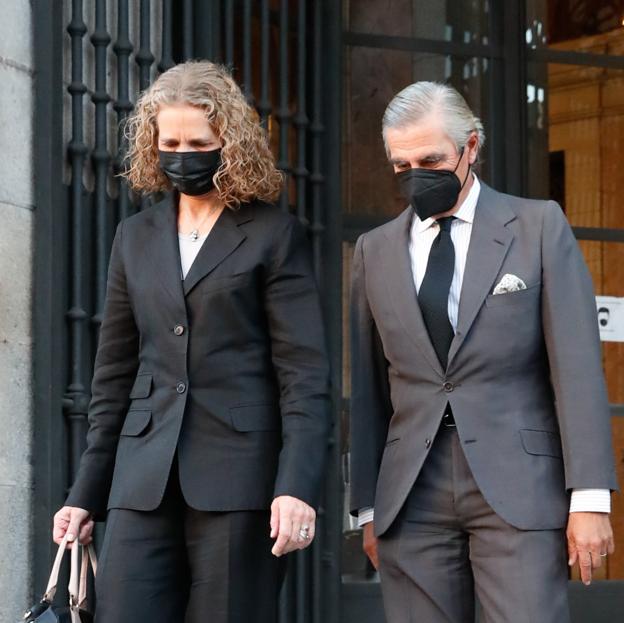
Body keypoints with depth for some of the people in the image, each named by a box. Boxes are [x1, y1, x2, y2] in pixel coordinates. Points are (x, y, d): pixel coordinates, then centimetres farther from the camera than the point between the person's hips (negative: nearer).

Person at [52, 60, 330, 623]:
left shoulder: (274, 235, 3)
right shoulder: (136, 238, 17)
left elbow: (304, 374, -4)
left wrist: (298, 487, -15)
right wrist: (86, 494, 15)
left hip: (238, 477, -4)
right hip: (144, 485, 4)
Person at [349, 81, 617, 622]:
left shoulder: (538, 226, 4)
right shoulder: (376, 251, 13)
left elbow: (577, 364, -1)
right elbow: (368, 386, 14)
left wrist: (590, 496, -8)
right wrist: (368, 507, 11)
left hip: (518, 490, -3)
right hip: (412, 497, 3)